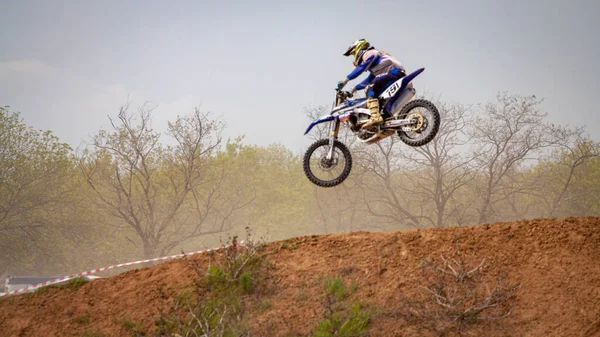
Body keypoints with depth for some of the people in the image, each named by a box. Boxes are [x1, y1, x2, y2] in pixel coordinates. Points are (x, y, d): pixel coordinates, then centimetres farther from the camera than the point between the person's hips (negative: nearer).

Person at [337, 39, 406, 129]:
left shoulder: (369, 53, 3)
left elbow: (361, 67, -12)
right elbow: (369, 80, 36)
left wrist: (346, 80, -13)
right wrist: (355, 88, 32)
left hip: (393, 72, -10)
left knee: (371, 89, -19)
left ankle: (375, 117, -39)